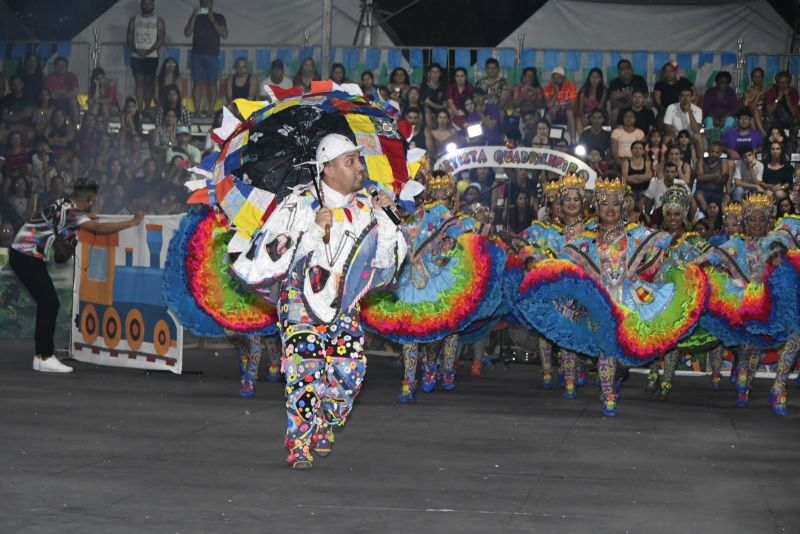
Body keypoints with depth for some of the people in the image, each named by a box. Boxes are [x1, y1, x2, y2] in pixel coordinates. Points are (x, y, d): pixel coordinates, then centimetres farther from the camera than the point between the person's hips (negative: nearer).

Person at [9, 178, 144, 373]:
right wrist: (133, 222, -21)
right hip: (27, 256, -9)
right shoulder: (70, 212, -18)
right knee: (50, 304, -8)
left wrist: (86, 217, 25)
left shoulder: (63, 205, 10)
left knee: (47, 304, 10)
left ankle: (41, 355, 12)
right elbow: (99, 229, -27)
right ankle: (46, 359, -7)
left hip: (24, 255, 9)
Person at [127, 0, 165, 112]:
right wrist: (136, 50, -12)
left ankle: (147, 109, 2)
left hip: (152, 56, -1)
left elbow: (161, 39, -3)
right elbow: (129, 38, 7)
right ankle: (140, 109, -9)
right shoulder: (134, 20, 11)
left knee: (149, 82, -2)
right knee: (139, 82, -5)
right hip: (136, 56, 1)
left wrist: (148, 51, -15)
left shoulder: (158, 21, 6)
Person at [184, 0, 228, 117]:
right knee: (198, 82, -5)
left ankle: (210, 111, -7)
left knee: (212, 83, -6)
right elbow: (187, 33, 2)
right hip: (197, 54, 1)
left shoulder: (219, 18, 9)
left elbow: (224, 35, -3)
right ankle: (197, 111, -7)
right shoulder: (195, 17, 14)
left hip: (212, 55, -1)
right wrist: (193, 17, -8)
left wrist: (213, 21, -11)